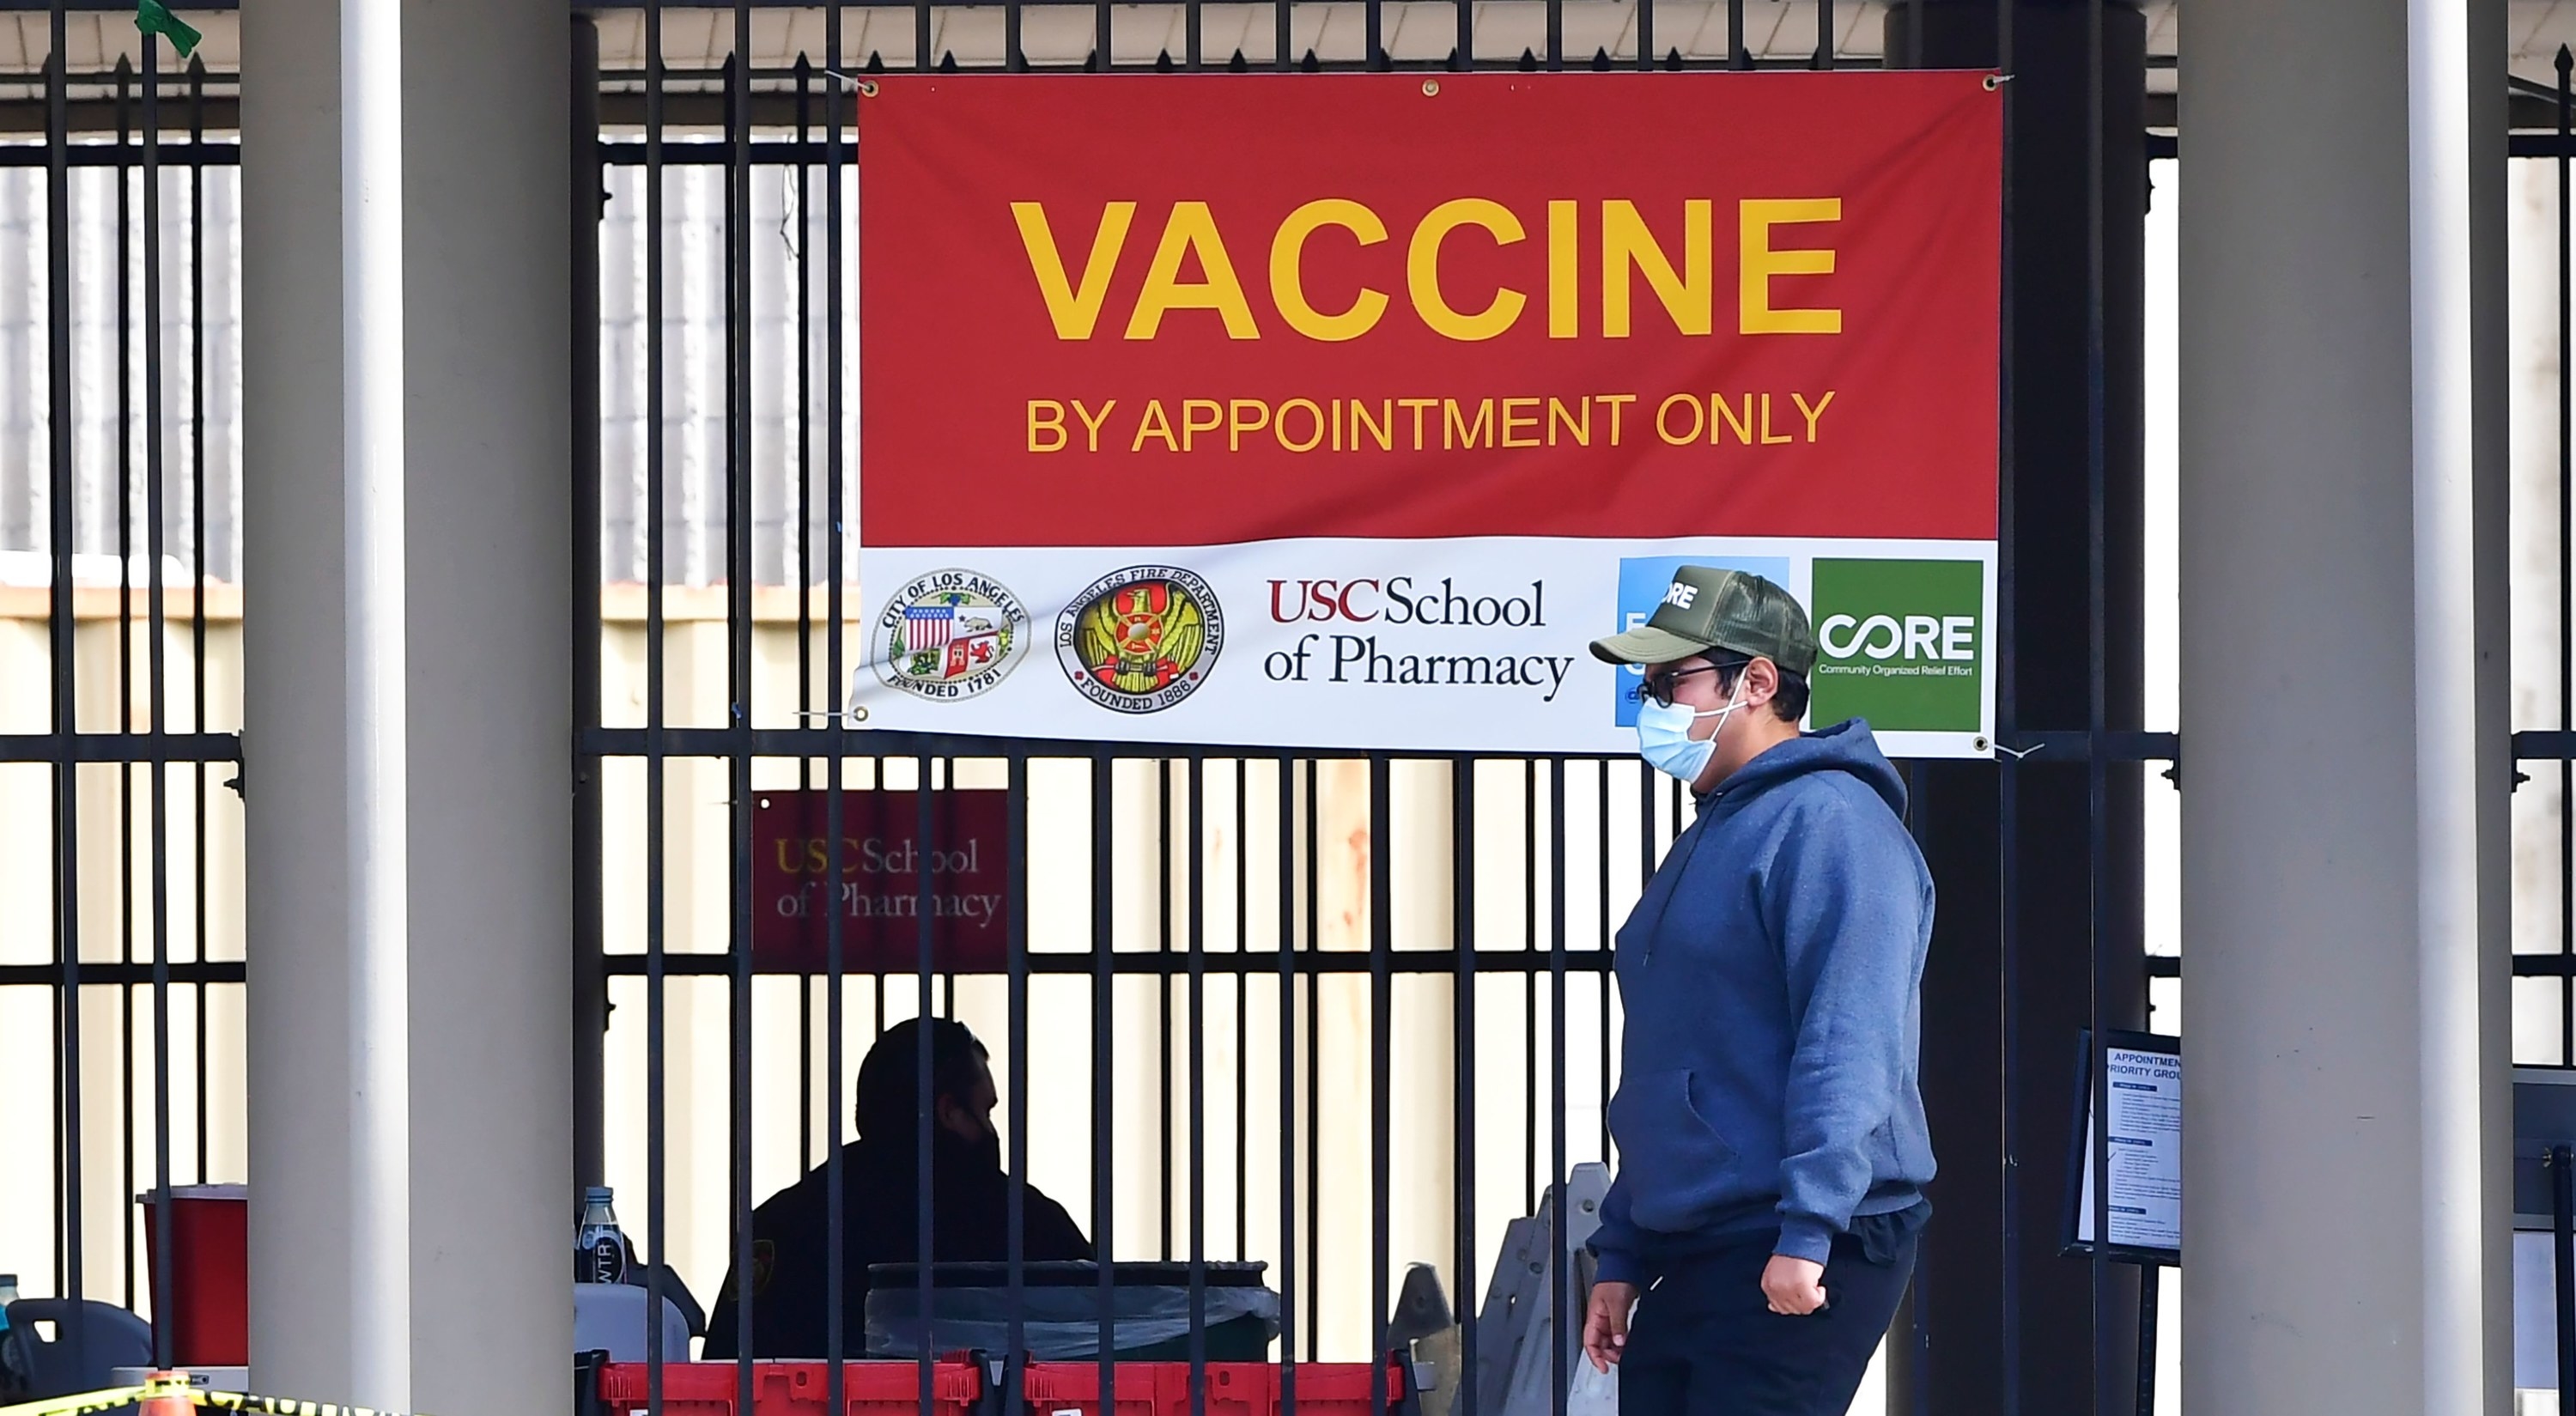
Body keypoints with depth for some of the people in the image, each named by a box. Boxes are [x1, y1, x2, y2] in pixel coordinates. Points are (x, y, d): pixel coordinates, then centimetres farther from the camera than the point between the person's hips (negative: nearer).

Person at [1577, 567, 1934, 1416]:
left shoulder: (1828, 821, -10)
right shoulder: (1707, 844, 22)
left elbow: (1848, 1043, -20)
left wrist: (1808, 1231, -26)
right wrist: (1622, 1256, 23)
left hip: (1797, 1266, -10)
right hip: (1687, 1264, 10)